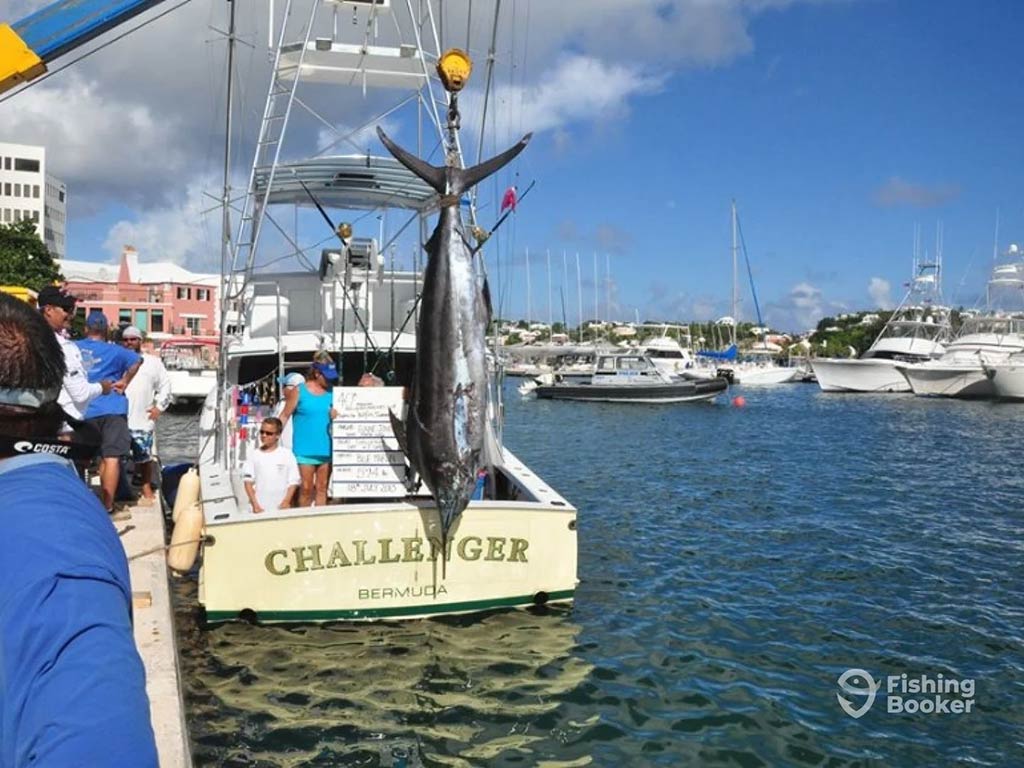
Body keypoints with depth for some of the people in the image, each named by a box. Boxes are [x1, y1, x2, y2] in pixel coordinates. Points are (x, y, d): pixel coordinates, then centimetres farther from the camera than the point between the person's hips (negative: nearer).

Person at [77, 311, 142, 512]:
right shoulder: (113, 351, 0)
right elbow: (136, 360, -10)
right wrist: (125, 382, -1)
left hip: (83, 411, 3)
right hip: (112, 410, -3)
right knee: (111, 458, -4)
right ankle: (107, 506, -7)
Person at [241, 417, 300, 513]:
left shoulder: (287, 454, 2)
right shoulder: (255, 456, 7)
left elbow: (293, 482, 0)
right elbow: (248, 482, 4)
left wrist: (286, 501, -10)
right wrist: (255, 505, -5)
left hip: (280, 508, -1)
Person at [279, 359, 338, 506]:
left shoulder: (331, 392, 7)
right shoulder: (299, 391, -3)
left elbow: (338, 411, 16)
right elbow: (285, 416, 0)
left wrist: (337, 415, -7)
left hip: (326, 448, 4)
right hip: (305, 449, -3)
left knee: (322, 488, 9)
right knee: (307, 488, -1)